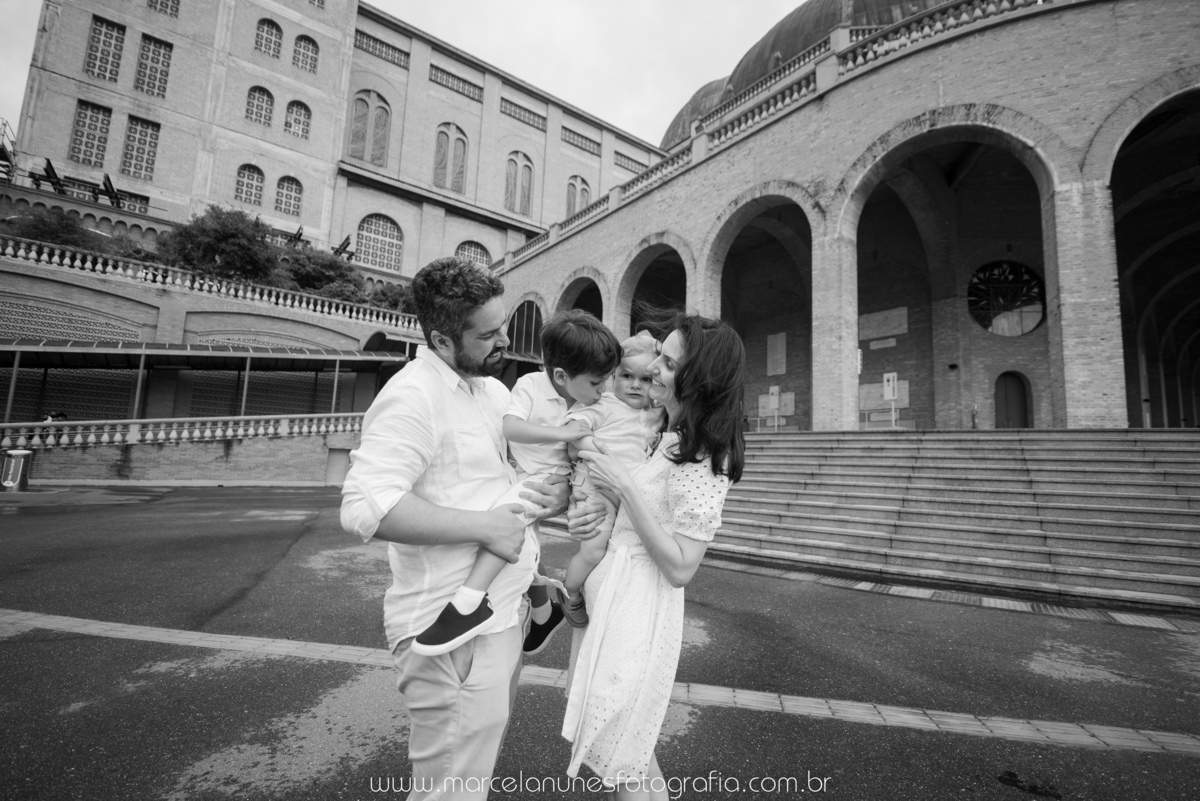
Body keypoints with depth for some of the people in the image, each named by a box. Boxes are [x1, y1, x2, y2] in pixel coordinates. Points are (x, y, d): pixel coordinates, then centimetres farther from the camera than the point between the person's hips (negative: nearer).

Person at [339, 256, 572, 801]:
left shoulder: (492, 388, 10)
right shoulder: (412, 397, -19)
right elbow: (365, 508, -29)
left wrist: (561, 491, 1)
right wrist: (484, 525, -25)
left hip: (504, 611, 9)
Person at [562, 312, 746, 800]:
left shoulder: (704, 459, -20)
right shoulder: (664, 434, 5)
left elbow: (680, 568, -21)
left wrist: (623, 487, -23)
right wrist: (594, 511, -4)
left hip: (638, 608, -8)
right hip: (608, 592, 8)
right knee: (633, 747, 24)